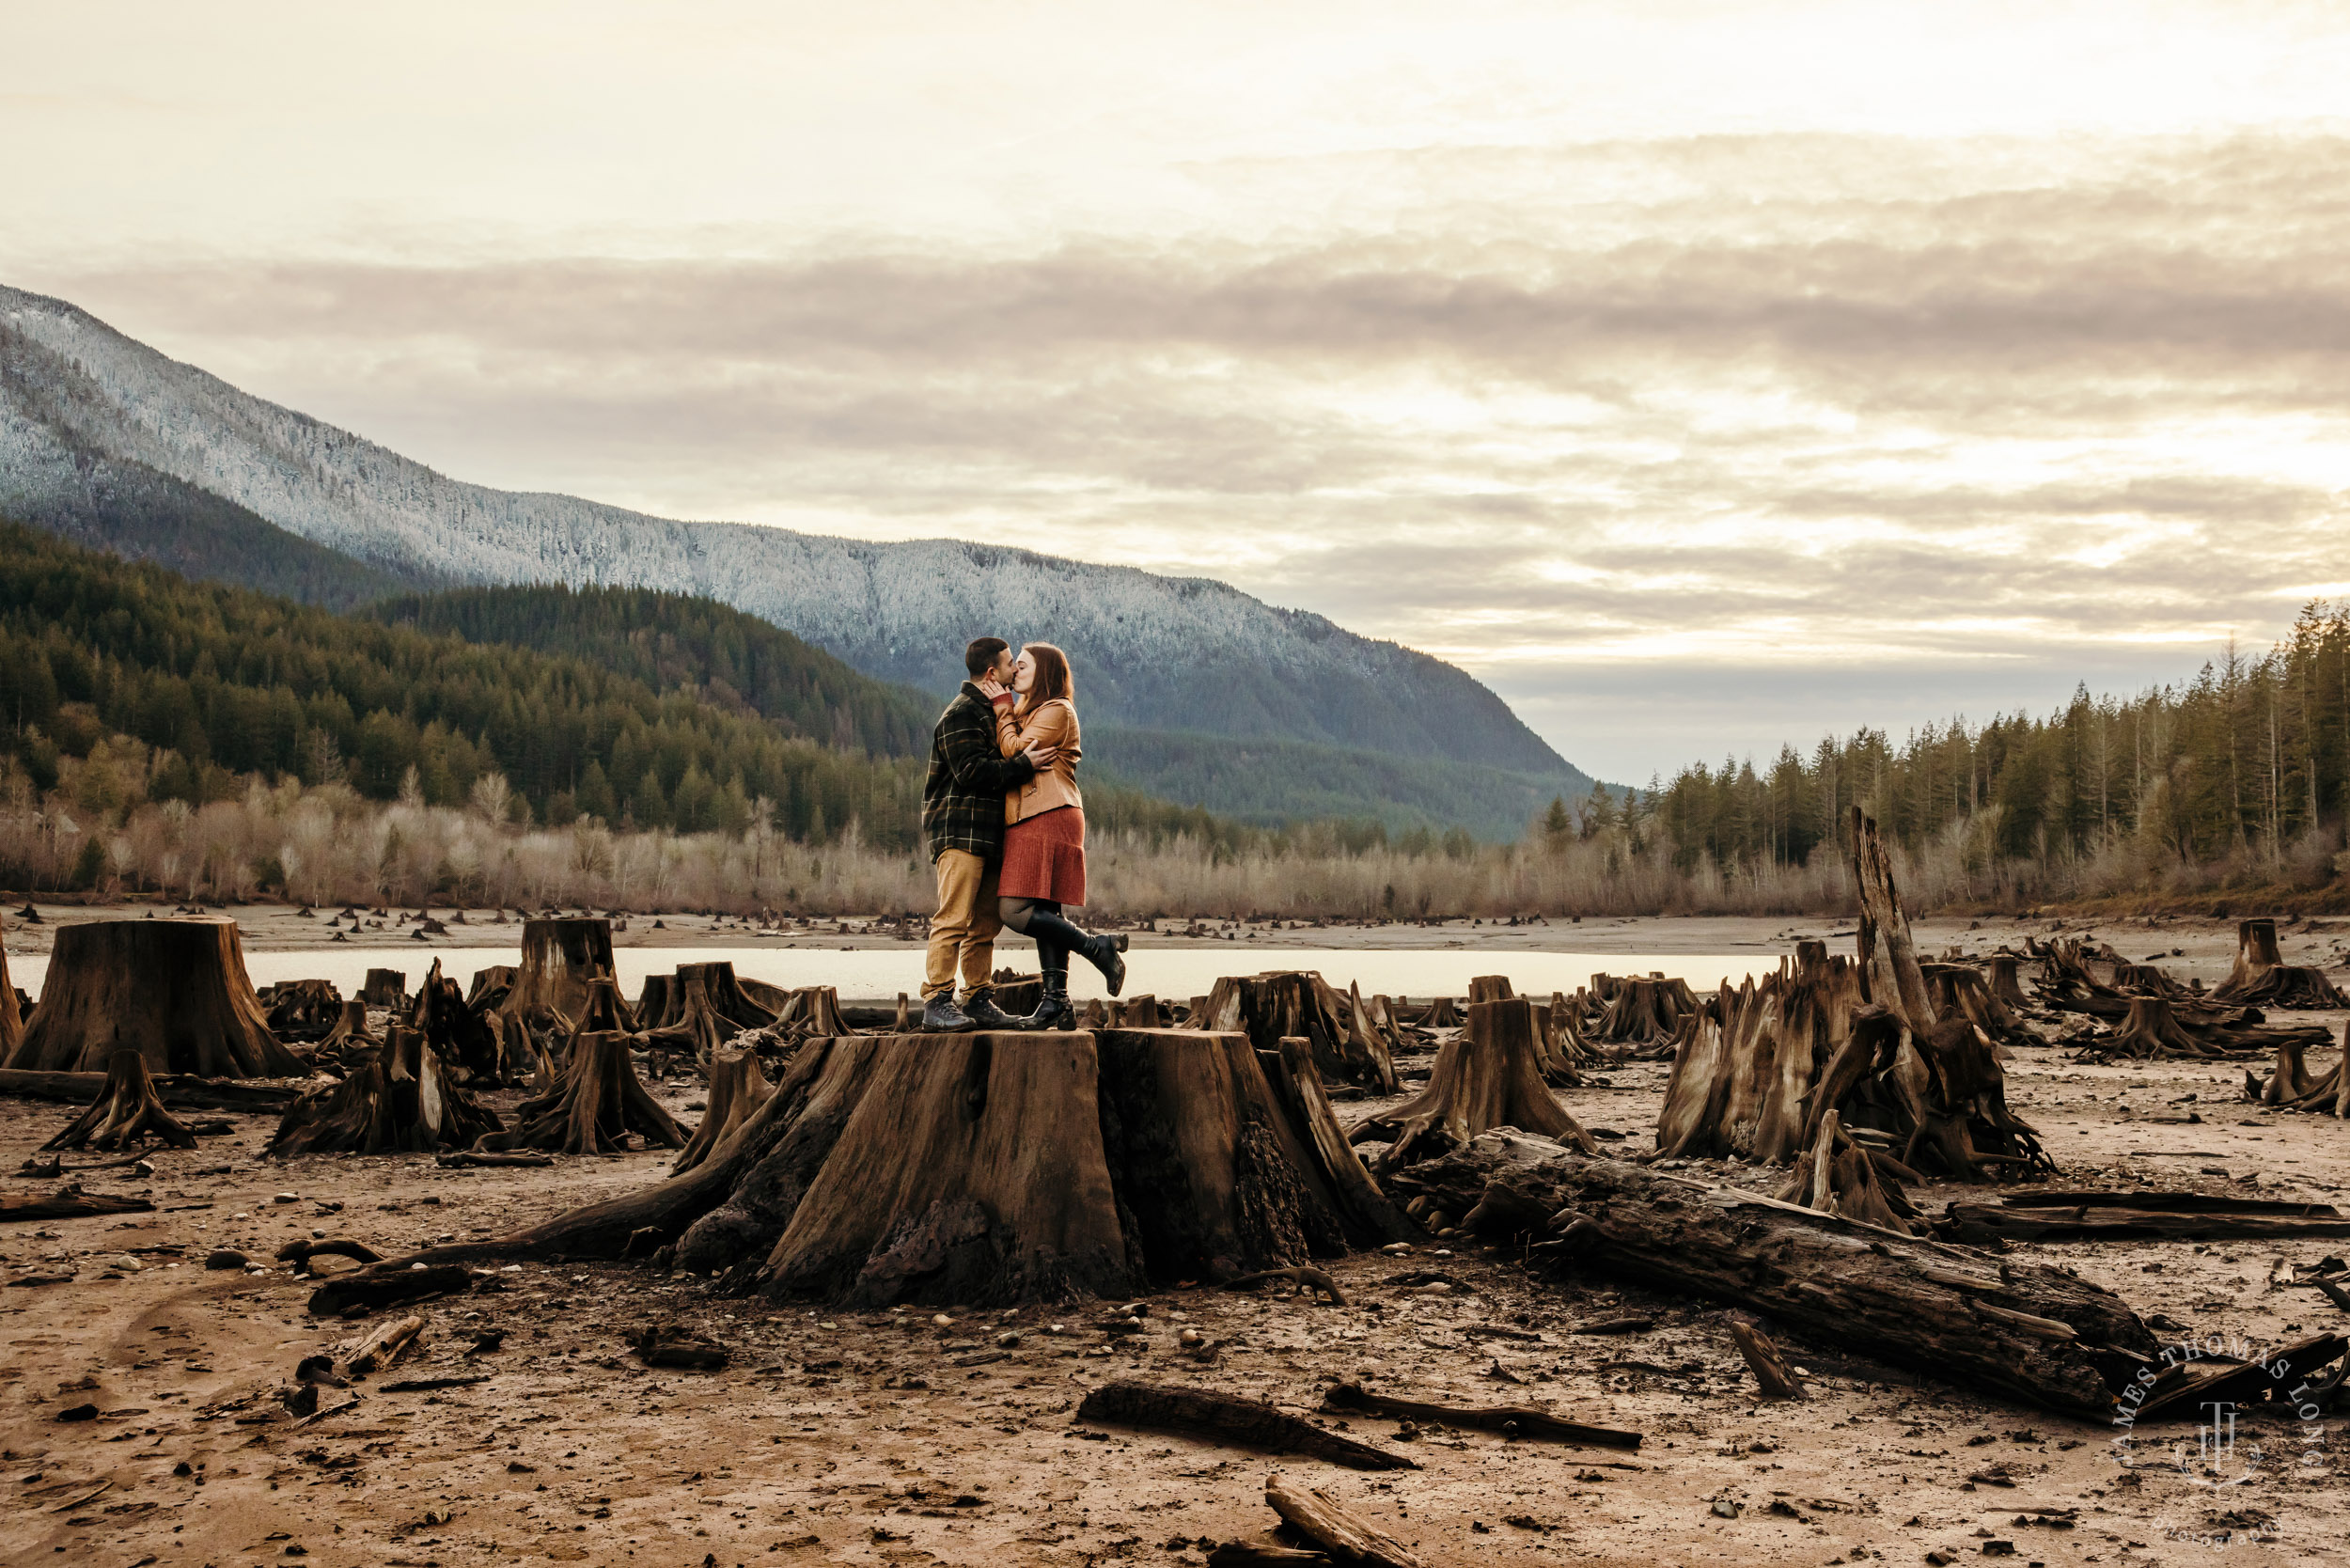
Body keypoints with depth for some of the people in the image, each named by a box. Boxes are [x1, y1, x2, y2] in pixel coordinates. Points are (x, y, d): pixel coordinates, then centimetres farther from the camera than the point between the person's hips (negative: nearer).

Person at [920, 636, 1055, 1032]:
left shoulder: (992, 712, 24)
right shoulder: (961, 714, -9)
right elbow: (972, 772, -18)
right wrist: (1024, 765, -18)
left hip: (988, 832, 10)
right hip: (959, 831, -10)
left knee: (985, 923, 7)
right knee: (954, 918, -13)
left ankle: (978, 1001, 11)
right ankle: (937, 1001, -14)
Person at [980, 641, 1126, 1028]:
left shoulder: (1056, 711, -5)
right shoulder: (1028, 713, 26)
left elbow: (1014, 749, -13)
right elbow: (1012, 756, 17)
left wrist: (1002, 705, -2)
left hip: (1048, 820, -10)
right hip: (1029, 823, 10)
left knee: (1013, 911, -17)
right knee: (1044, 913, 5)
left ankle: (1098, 948, -10)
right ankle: (1056, 1003, 5)